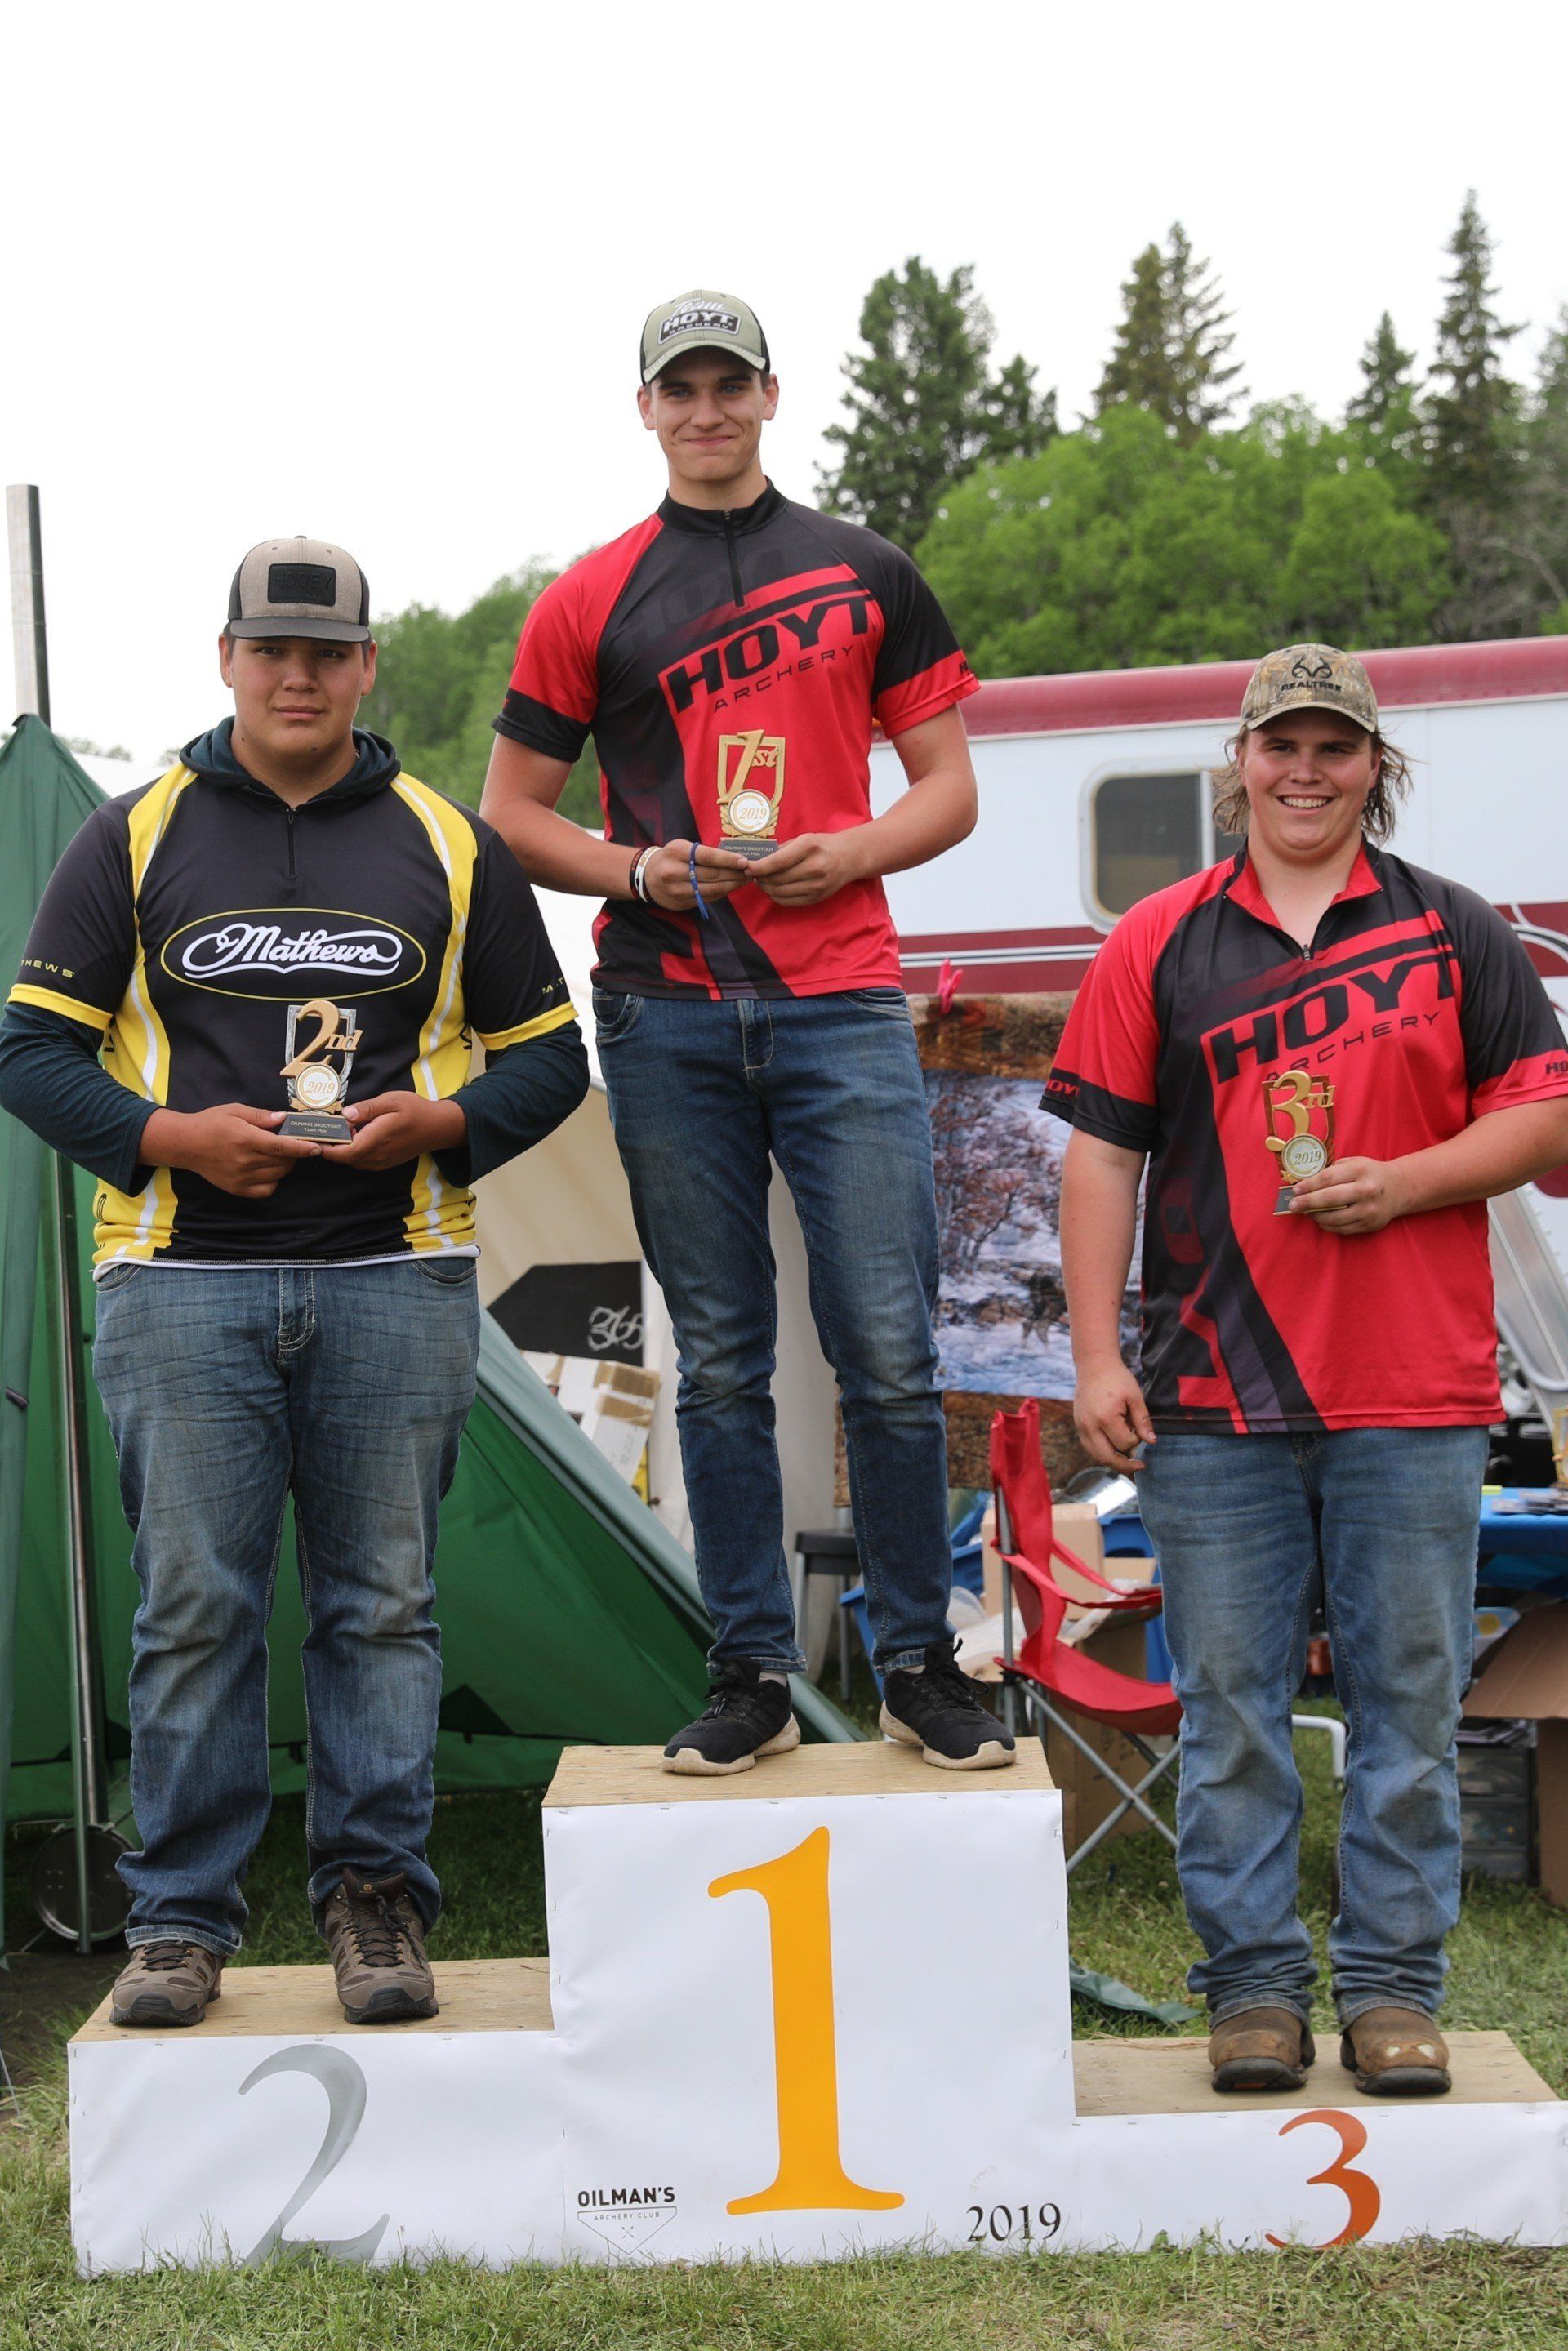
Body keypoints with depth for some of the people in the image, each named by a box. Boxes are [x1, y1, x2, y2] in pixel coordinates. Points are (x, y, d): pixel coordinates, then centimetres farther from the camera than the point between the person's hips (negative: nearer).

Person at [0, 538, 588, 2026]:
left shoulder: (447, 846, 10)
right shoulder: (134, 839, 8)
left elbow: (546, 1054, 13)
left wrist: (441, 1124, -7)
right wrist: (170, 1137, -9)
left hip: (394, 1277, 1)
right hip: (182, 1282, 0)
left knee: (382, 1602, 3)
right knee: (192, 1605, 0)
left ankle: (377, 1903, 15)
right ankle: (180, 1918, 12)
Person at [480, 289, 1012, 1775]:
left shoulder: (865, 574, 14)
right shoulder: (589, 600, 12)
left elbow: (948, 787, 13)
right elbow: (510, 810, 12)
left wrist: (855, 851, -7)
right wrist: (634, 871, -6)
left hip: (841, 1001, 0)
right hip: (667, 1015, 1)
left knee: (889, 1350, -5)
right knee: (719, 1361, 4)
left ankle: (919, 1666, 8)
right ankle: (752, 1675, 12)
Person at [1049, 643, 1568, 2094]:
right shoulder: (1161, 942, 8)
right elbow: (1102, 1153, 5)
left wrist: (1407, 1180, -10)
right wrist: (1097, 1357, -2)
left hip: (1413, 1396, 0)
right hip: (1215, 1393, 0)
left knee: (1409, 1699, 5)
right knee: (1231, 1705, 5)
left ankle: (1393, 1987, 16)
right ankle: (1254, 1984, 16)